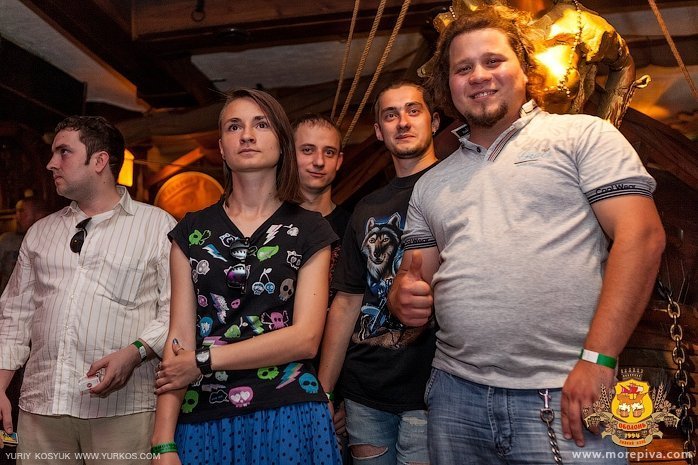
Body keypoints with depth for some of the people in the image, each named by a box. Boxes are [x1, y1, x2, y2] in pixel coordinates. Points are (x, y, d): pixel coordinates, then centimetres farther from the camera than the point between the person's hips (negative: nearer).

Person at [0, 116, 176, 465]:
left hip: (122, 407, -4)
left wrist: (134, 353, -20)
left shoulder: (159, 226, 1)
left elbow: (175, 310, -5)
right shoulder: (40, 233, 17)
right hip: (40, 405, 4)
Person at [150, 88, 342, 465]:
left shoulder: (308, 230, 1)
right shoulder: (191, 231, 7)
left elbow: (305, 338, -8)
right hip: (203, 419, 2)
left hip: (288, 417, -2)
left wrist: (203, 361, -10)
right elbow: (180, 336, 1)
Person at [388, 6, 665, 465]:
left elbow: (641, 236, -7)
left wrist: (597, 358, -16)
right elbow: (415, 277, 18)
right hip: (456, 394, 5)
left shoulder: (584, 135, 3)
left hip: (566, 396, -4)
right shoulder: (431, 184, 16)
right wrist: (405, 297, -6)